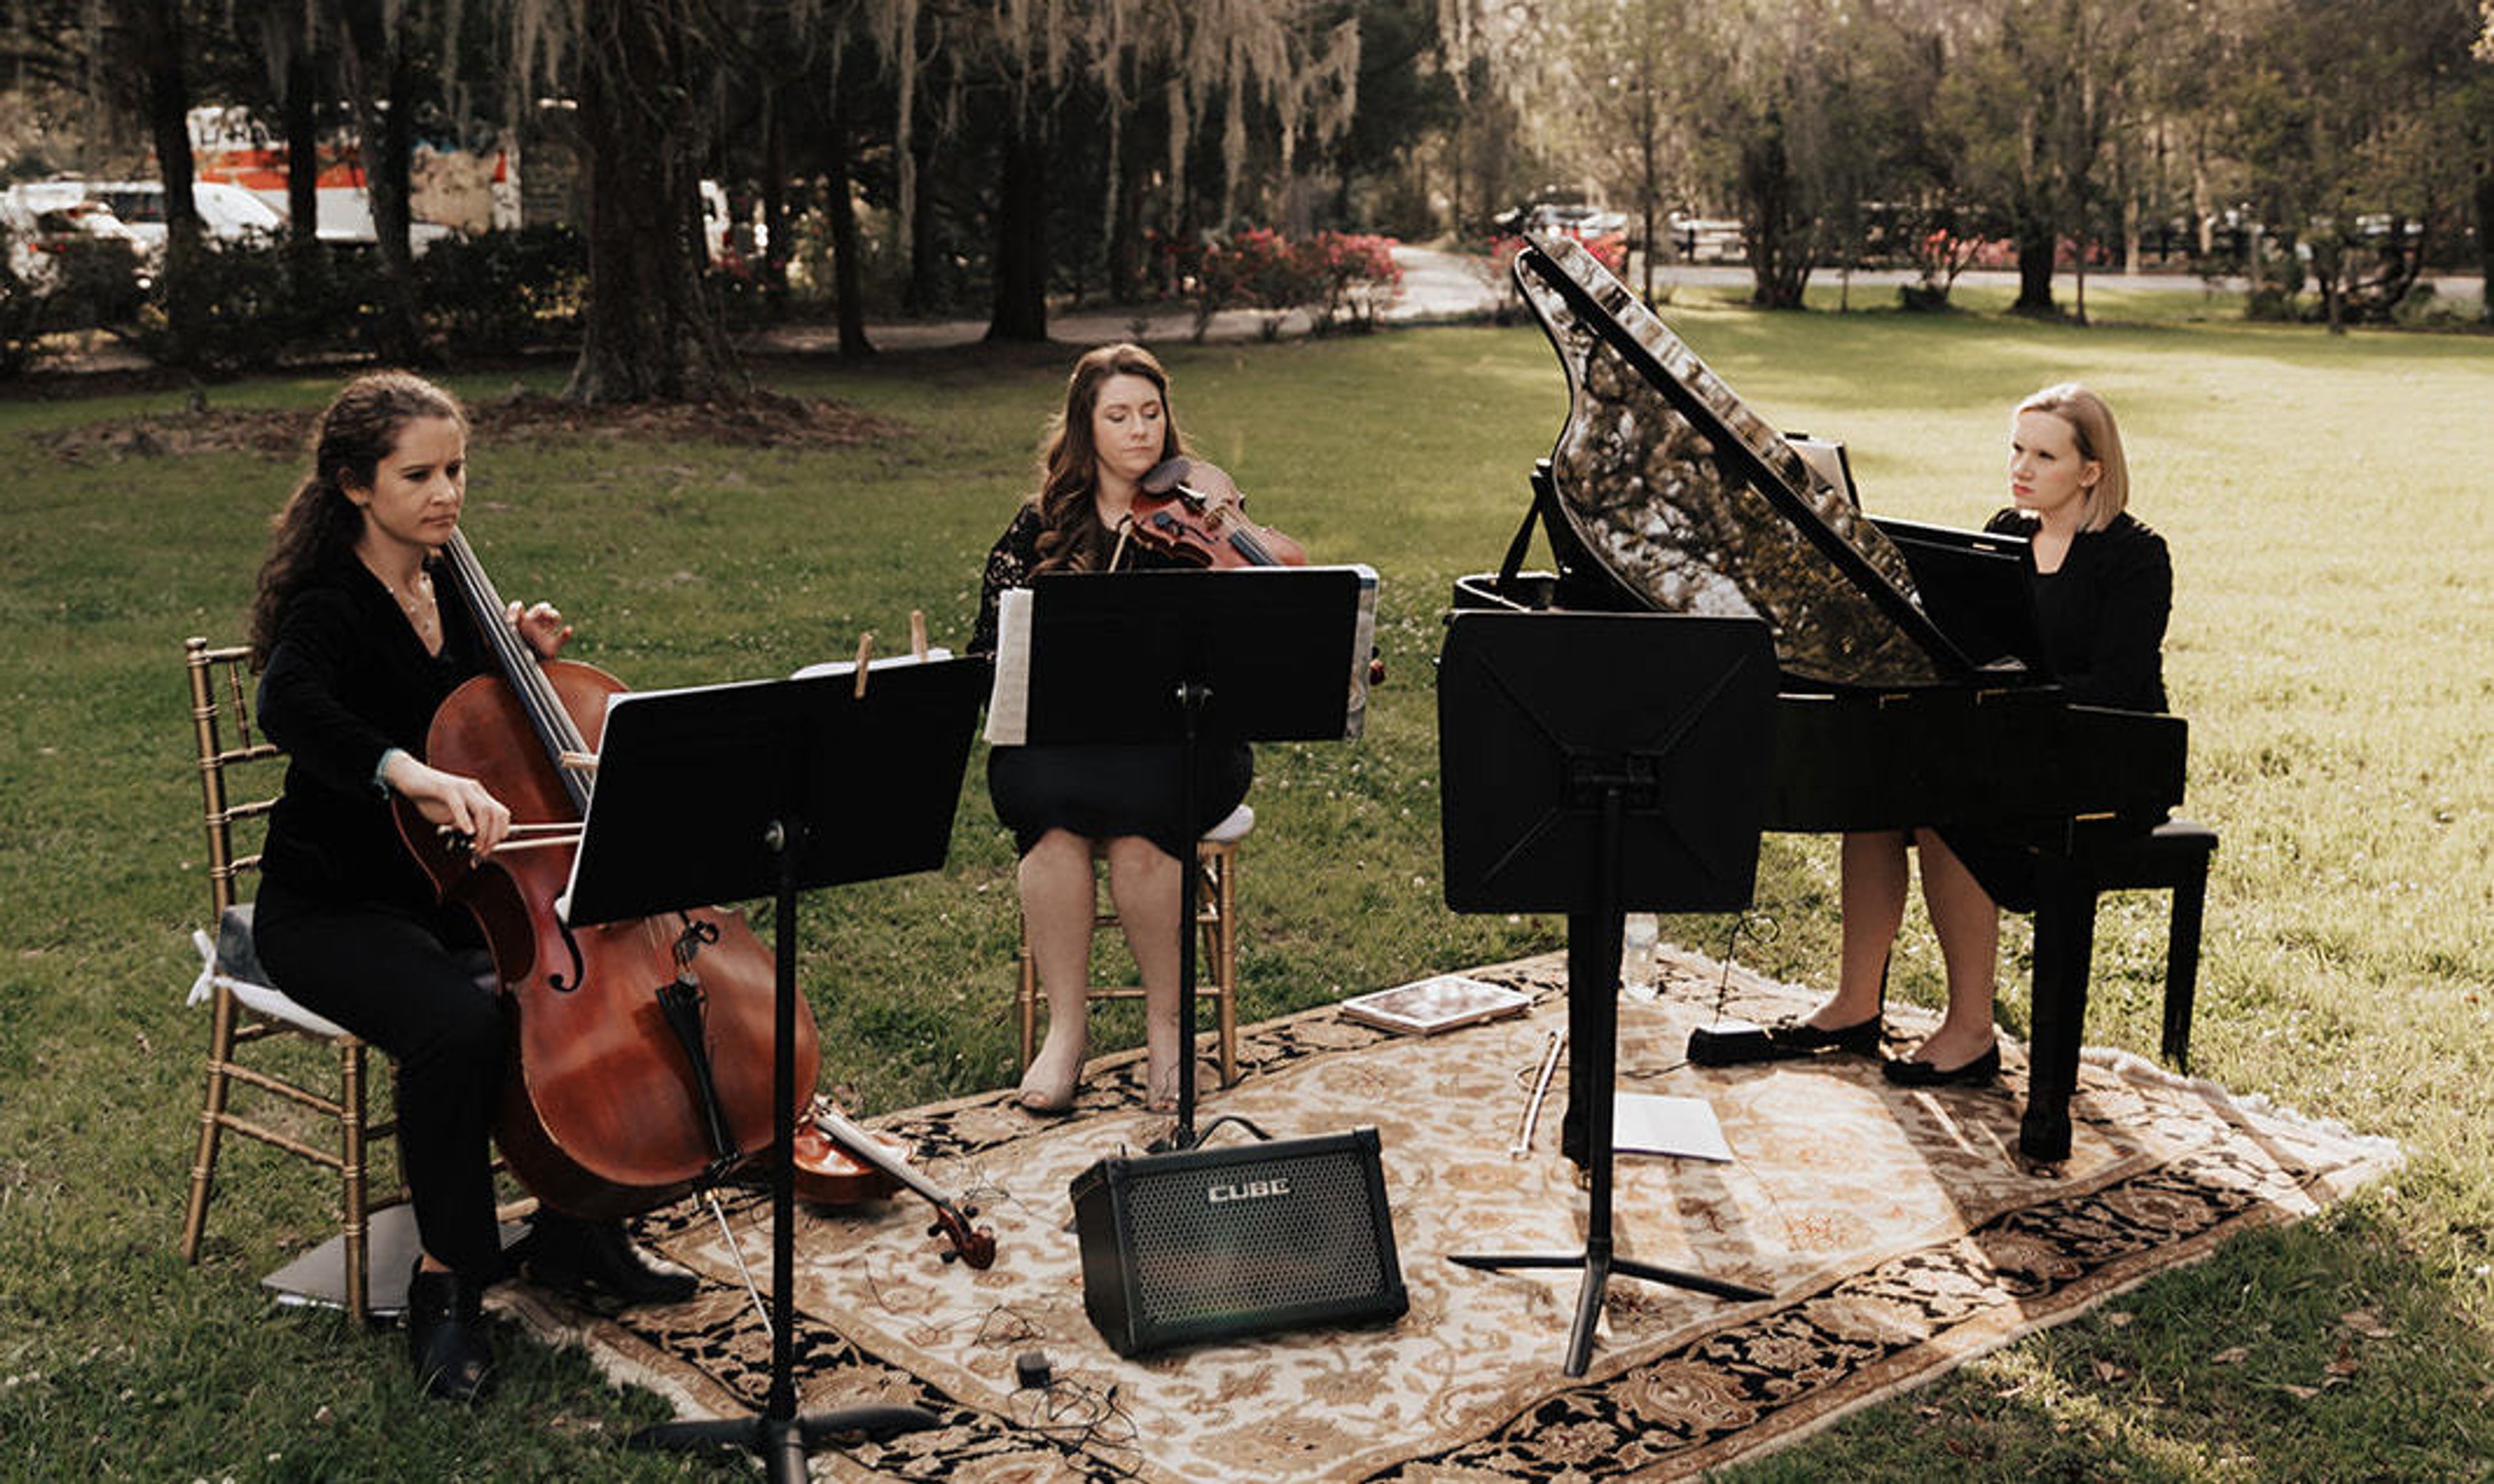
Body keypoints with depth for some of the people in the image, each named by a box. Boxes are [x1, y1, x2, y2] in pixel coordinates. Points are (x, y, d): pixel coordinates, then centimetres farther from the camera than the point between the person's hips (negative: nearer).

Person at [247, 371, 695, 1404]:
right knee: (458, 1026, -35)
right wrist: (416, 774, -56)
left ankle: (574, 1235, 5)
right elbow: (293, 709, -40)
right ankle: (447, 1283, -14)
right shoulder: (328, 609, -15)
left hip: (453, 893, 7)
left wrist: (532, 661, 1)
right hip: (333, 911, -7)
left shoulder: (451, 592, 8)